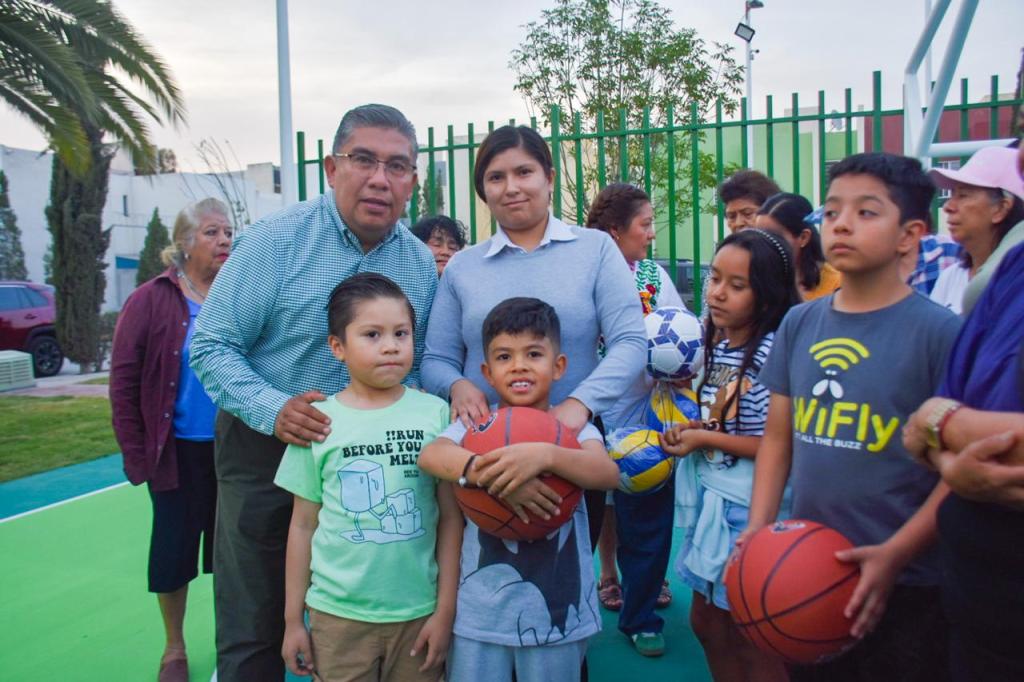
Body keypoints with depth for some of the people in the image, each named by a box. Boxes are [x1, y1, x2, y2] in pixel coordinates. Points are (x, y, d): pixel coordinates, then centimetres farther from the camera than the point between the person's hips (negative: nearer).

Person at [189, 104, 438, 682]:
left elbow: (417, 363, 6)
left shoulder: (423, 264, -2)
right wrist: (272, 409, -27)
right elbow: (212, 345, -12)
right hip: (266, 454, -3)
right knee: (253, 635, 8)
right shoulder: (276, 240, -14)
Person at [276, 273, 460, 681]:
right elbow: (303, 524, 4)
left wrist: (445, 609, -2)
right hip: (336, 613, 0)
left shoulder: (435, 415, -6)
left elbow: (451, 517, -1)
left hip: (418, 611, 0)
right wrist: (293, 618, 6)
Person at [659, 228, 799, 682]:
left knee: (755, 638, 10)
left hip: (753, 507, -8)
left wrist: (705, 439, -16)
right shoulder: (715, 344, 5)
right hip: (711, 497, 8)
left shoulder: (775, 351, -20)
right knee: (707, 622, 20)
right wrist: (690, 429, 0)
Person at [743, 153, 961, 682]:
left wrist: (895, 554, -17)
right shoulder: (800, 323, 3)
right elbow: (778, 437, 7)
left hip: (906, 588, -4)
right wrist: (758, 526, -2)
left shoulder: (941, 332, -10)